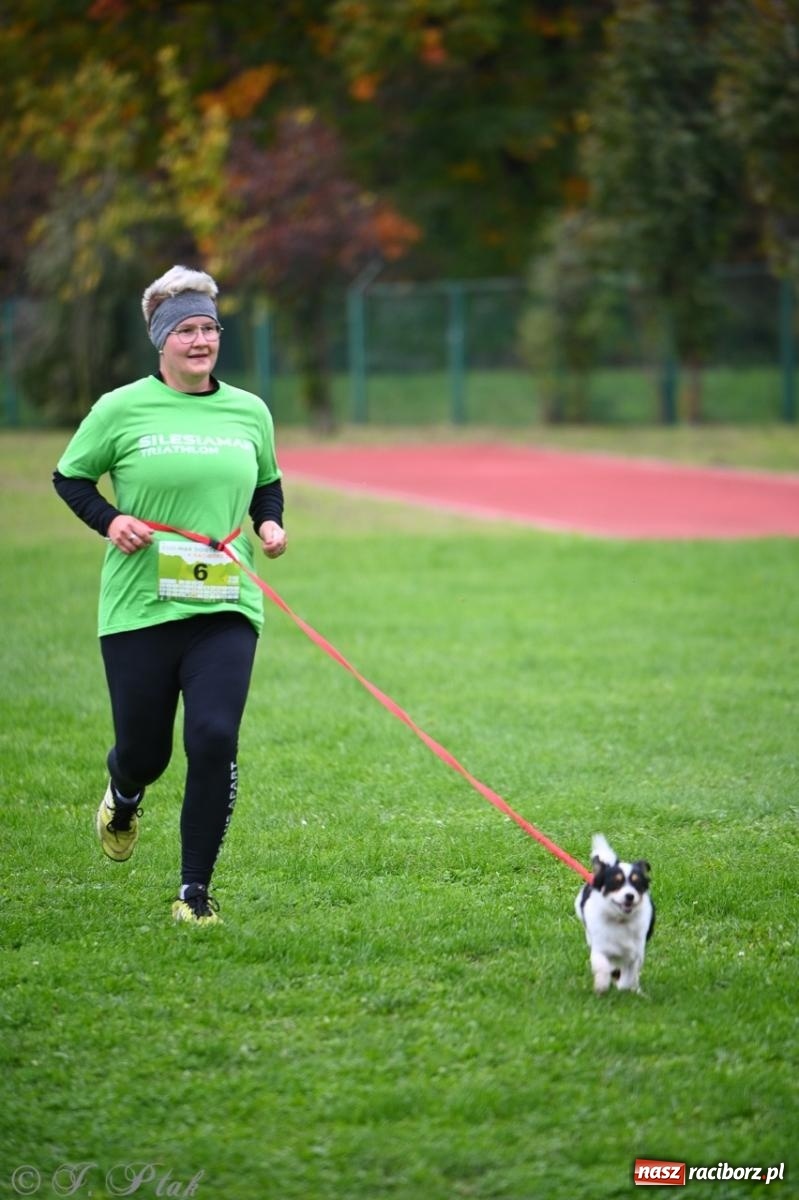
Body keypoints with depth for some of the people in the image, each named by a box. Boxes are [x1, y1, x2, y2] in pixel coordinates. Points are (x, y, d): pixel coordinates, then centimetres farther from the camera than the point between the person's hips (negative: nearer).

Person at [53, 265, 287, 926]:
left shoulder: (249, 412, 8)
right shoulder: (122, 409, -2)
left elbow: (268, 484, 24)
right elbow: (69, 475, 8)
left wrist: (270, 523, 3)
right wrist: (109, 520, -9)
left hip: (225, 606, 2)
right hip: (139, 608, -2)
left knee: (214, 738, -15)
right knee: (144, 751, 5)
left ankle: (196, 888, -1)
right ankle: (123, 794, 47)